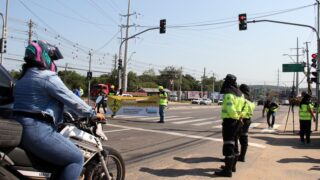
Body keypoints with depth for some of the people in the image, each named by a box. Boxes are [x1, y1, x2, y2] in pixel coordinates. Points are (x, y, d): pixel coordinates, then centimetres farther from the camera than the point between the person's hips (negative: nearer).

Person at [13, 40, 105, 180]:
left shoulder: (24, 77, 17)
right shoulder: (48, 77, -13)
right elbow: (71, 100, -14)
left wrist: (63, 116, 29)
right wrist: (93, 114, -3)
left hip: (19, 129, 11)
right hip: (38, 131, -10)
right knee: (77, 158, -6)